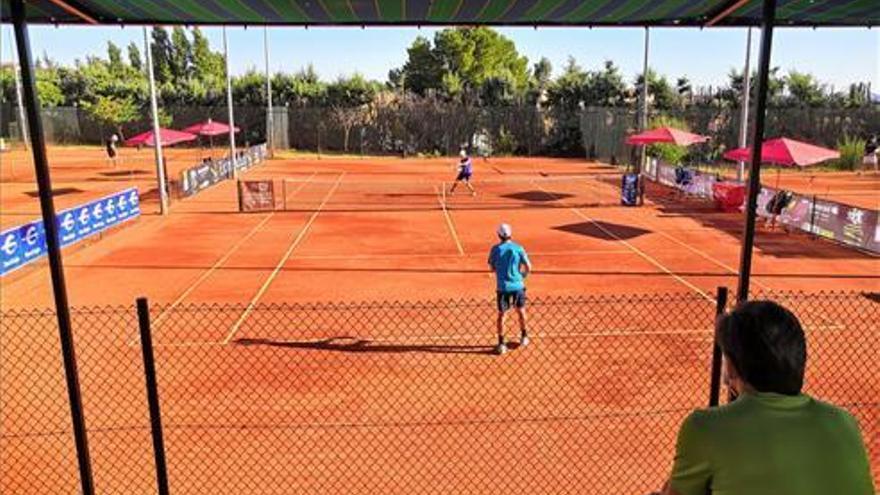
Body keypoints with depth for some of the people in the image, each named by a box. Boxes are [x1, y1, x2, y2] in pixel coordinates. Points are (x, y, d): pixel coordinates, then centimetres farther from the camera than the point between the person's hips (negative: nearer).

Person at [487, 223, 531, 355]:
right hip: (517, 285, 1)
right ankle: (524, 337, 35)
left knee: (502, 314, 6)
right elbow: (528, 267, -4)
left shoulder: (495, 249, -3)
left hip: (502, 287, -1)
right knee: (521, 311, 20)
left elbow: (492, 268, 7)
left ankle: (501, 344, 3)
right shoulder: (518, 248, -4)